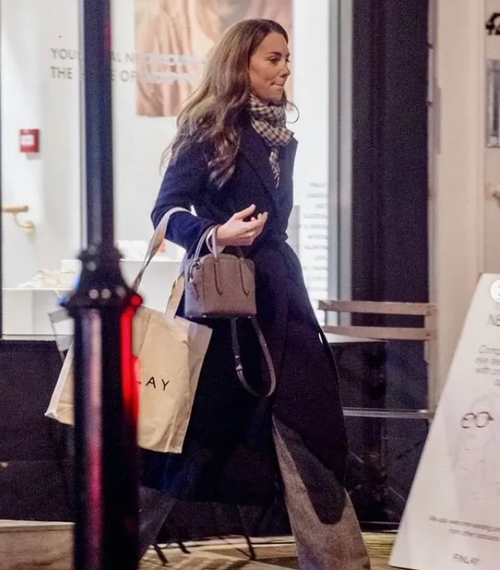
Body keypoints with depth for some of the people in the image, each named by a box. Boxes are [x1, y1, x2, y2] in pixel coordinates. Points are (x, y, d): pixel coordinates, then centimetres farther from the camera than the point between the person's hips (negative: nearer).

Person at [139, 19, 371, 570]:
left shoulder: (279, 136, 12)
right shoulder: (208, 131, -9)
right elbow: (165, 213, -12)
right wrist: (217, 234, -29)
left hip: (275, 291, 7)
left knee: (306, 431, 1)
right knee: (191, 430, 2)